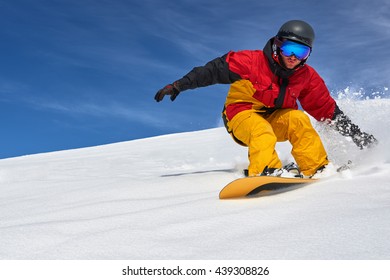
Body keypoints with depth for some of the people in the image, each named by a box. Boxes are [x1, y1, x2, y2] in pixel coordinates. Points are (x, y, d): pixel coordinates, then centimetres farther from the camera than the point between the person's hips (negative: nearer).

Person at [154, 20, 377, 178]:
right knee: (262, 131, -35)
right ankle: (266, 171, -55)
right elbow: (215, 70, -14)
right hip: (243, 114, -3)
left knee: (298, 119, -26)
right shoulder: (252, 61, -17)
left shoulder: (307, 77, -4)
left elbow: (327, 110, 4)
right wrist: (180, 85, -18)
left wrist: (356, 134, 3)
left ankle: (317, 169, -27)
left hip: (276, 117, 4)